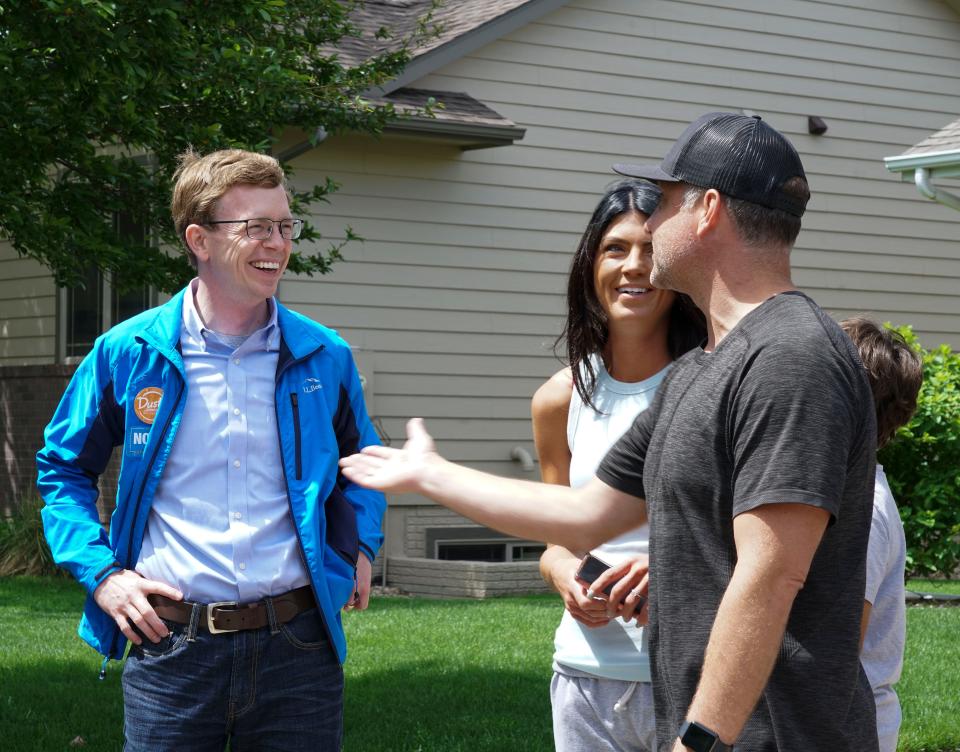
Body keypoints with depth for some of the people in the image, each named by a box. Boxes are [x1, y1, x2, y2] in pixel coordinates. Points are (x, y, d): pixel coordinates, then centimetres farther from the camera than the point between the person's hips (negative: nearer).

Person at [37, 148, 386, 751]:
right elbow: (63, 469, 12)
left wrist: (361, 545, 8)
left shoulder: (324, 356, 5)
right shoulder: (127, 352, -1)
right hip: (169, 645, -1)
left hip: (298, 646, 1)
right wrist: (100, 572, 0)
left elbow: (359, 460, 24)